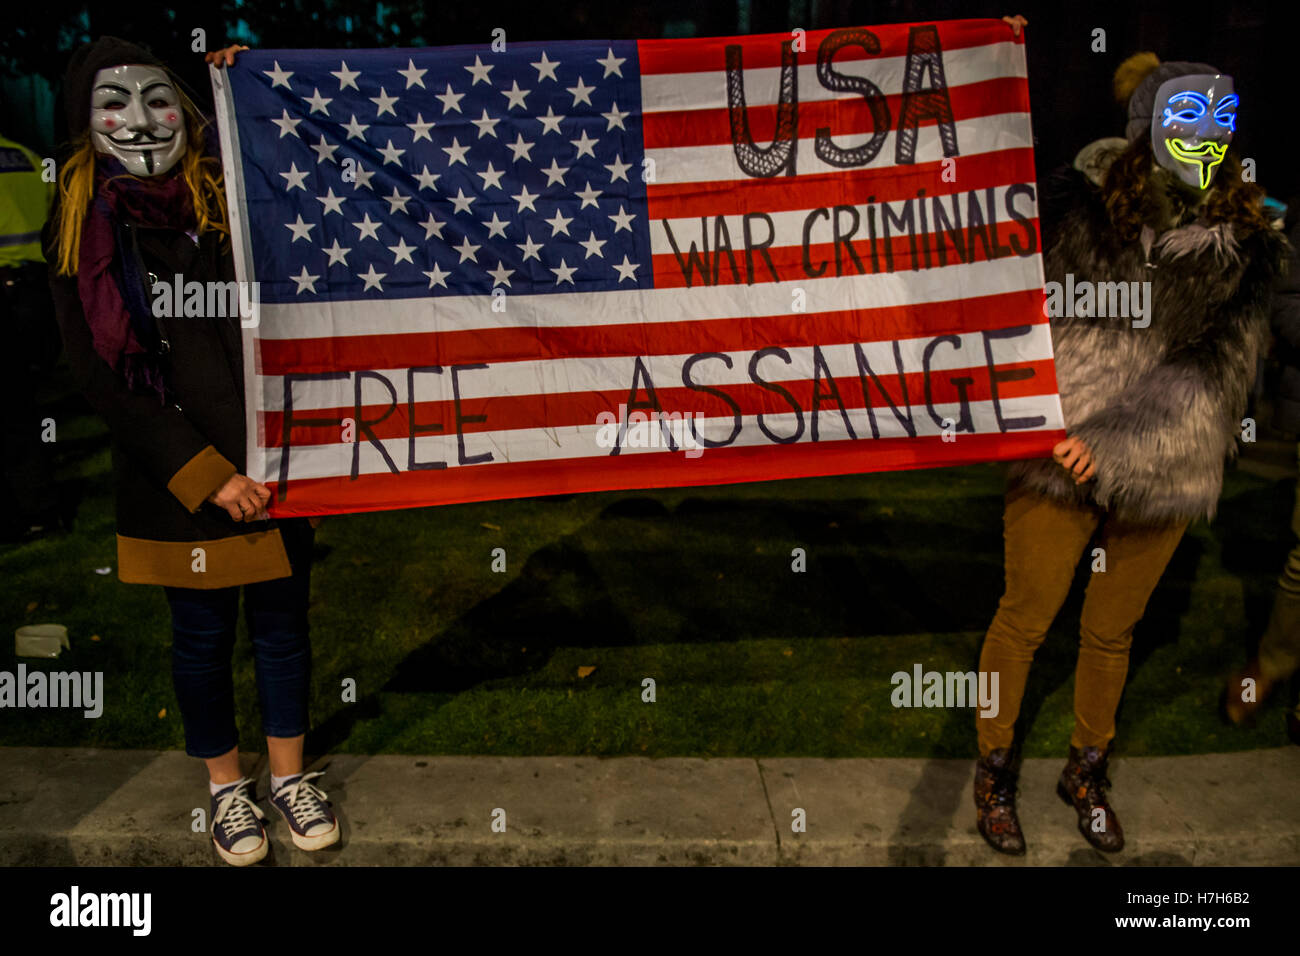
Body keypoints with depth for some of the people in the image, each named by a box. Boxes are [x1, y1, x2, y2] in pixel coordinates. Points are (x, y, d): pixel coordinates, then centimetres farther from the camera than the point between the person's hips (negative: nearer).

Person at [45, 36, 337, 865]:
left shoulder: (231, 195, 3)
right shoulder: (85, 232, -2)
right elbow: (102, 377, -6)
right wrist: (205, 474, -13)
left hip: (272, 461, 2)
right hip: (177, 478, -1)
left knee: (283, 619, 12)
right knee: (203, 634, 12)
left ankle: (290, 775, 32)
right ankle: (226, 787, 33)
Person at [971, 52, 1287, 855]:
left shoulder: (1246, 252, -5)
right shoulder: (1075, 211, -12)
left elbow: (1214, 375, -8)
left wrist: (1115, 443, -15)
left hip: (1161, 473, 3)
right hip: (1057, 463, -2)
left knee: (1113, 630, 19)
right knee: (1026, 621, 10)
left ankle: (1088, 770, 43)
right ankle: (995, 769, 33)